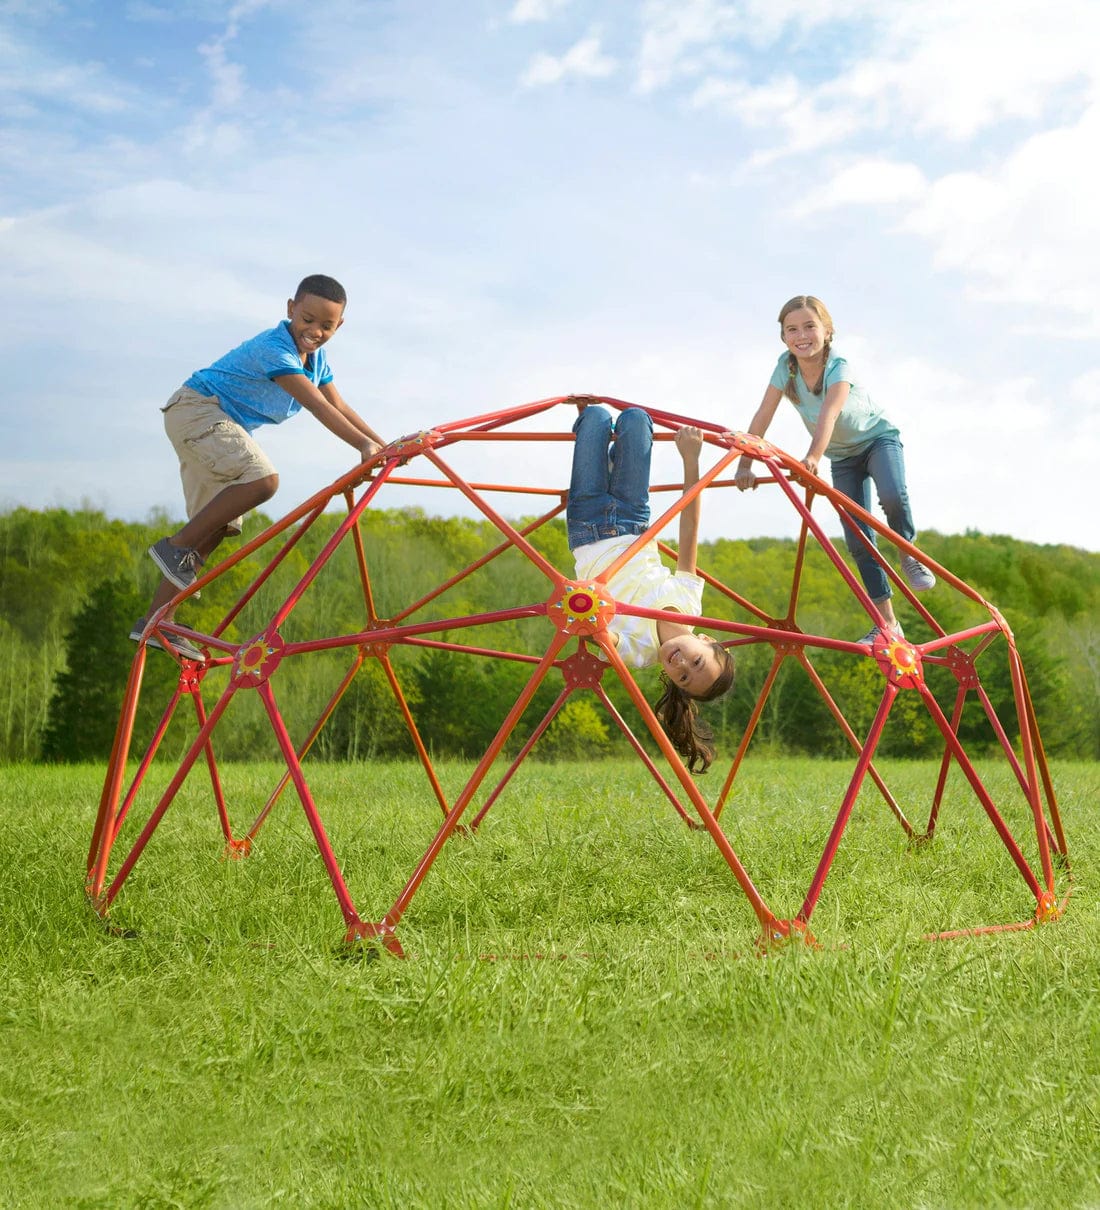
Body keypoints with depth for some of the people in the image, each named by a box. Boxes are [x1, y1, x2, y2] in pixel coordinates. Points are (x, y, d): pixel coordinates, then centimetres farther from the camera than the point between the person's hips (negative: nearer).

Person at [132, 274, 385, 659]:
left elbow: (340, 407, 5)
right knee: (263, 479, -31)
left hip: (223, 427, 10)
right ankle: (176, 546, -19)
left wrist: (384, 446, -5)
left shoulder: (315, 358, 7)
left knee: (217, 526, 3)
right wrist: (365, 446, -40)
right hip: (196, 409, -10)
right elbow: (319, 407, -33)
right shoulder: (274, 349, -24)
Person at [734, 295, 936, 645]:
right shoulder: (786, 366, -17)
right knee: (858, 540, -3)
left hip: (879, 438, -4)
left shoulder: (838, 367, -30)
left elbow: (828, 414, -47)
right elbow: (763, 416, -18)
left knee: (893, 498, -35)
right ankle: (886, 623, 4)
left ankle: (909, 556, -4)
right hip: (842, 456, 4)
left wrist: (813, 456, -62)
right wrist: (745, 465, -25)